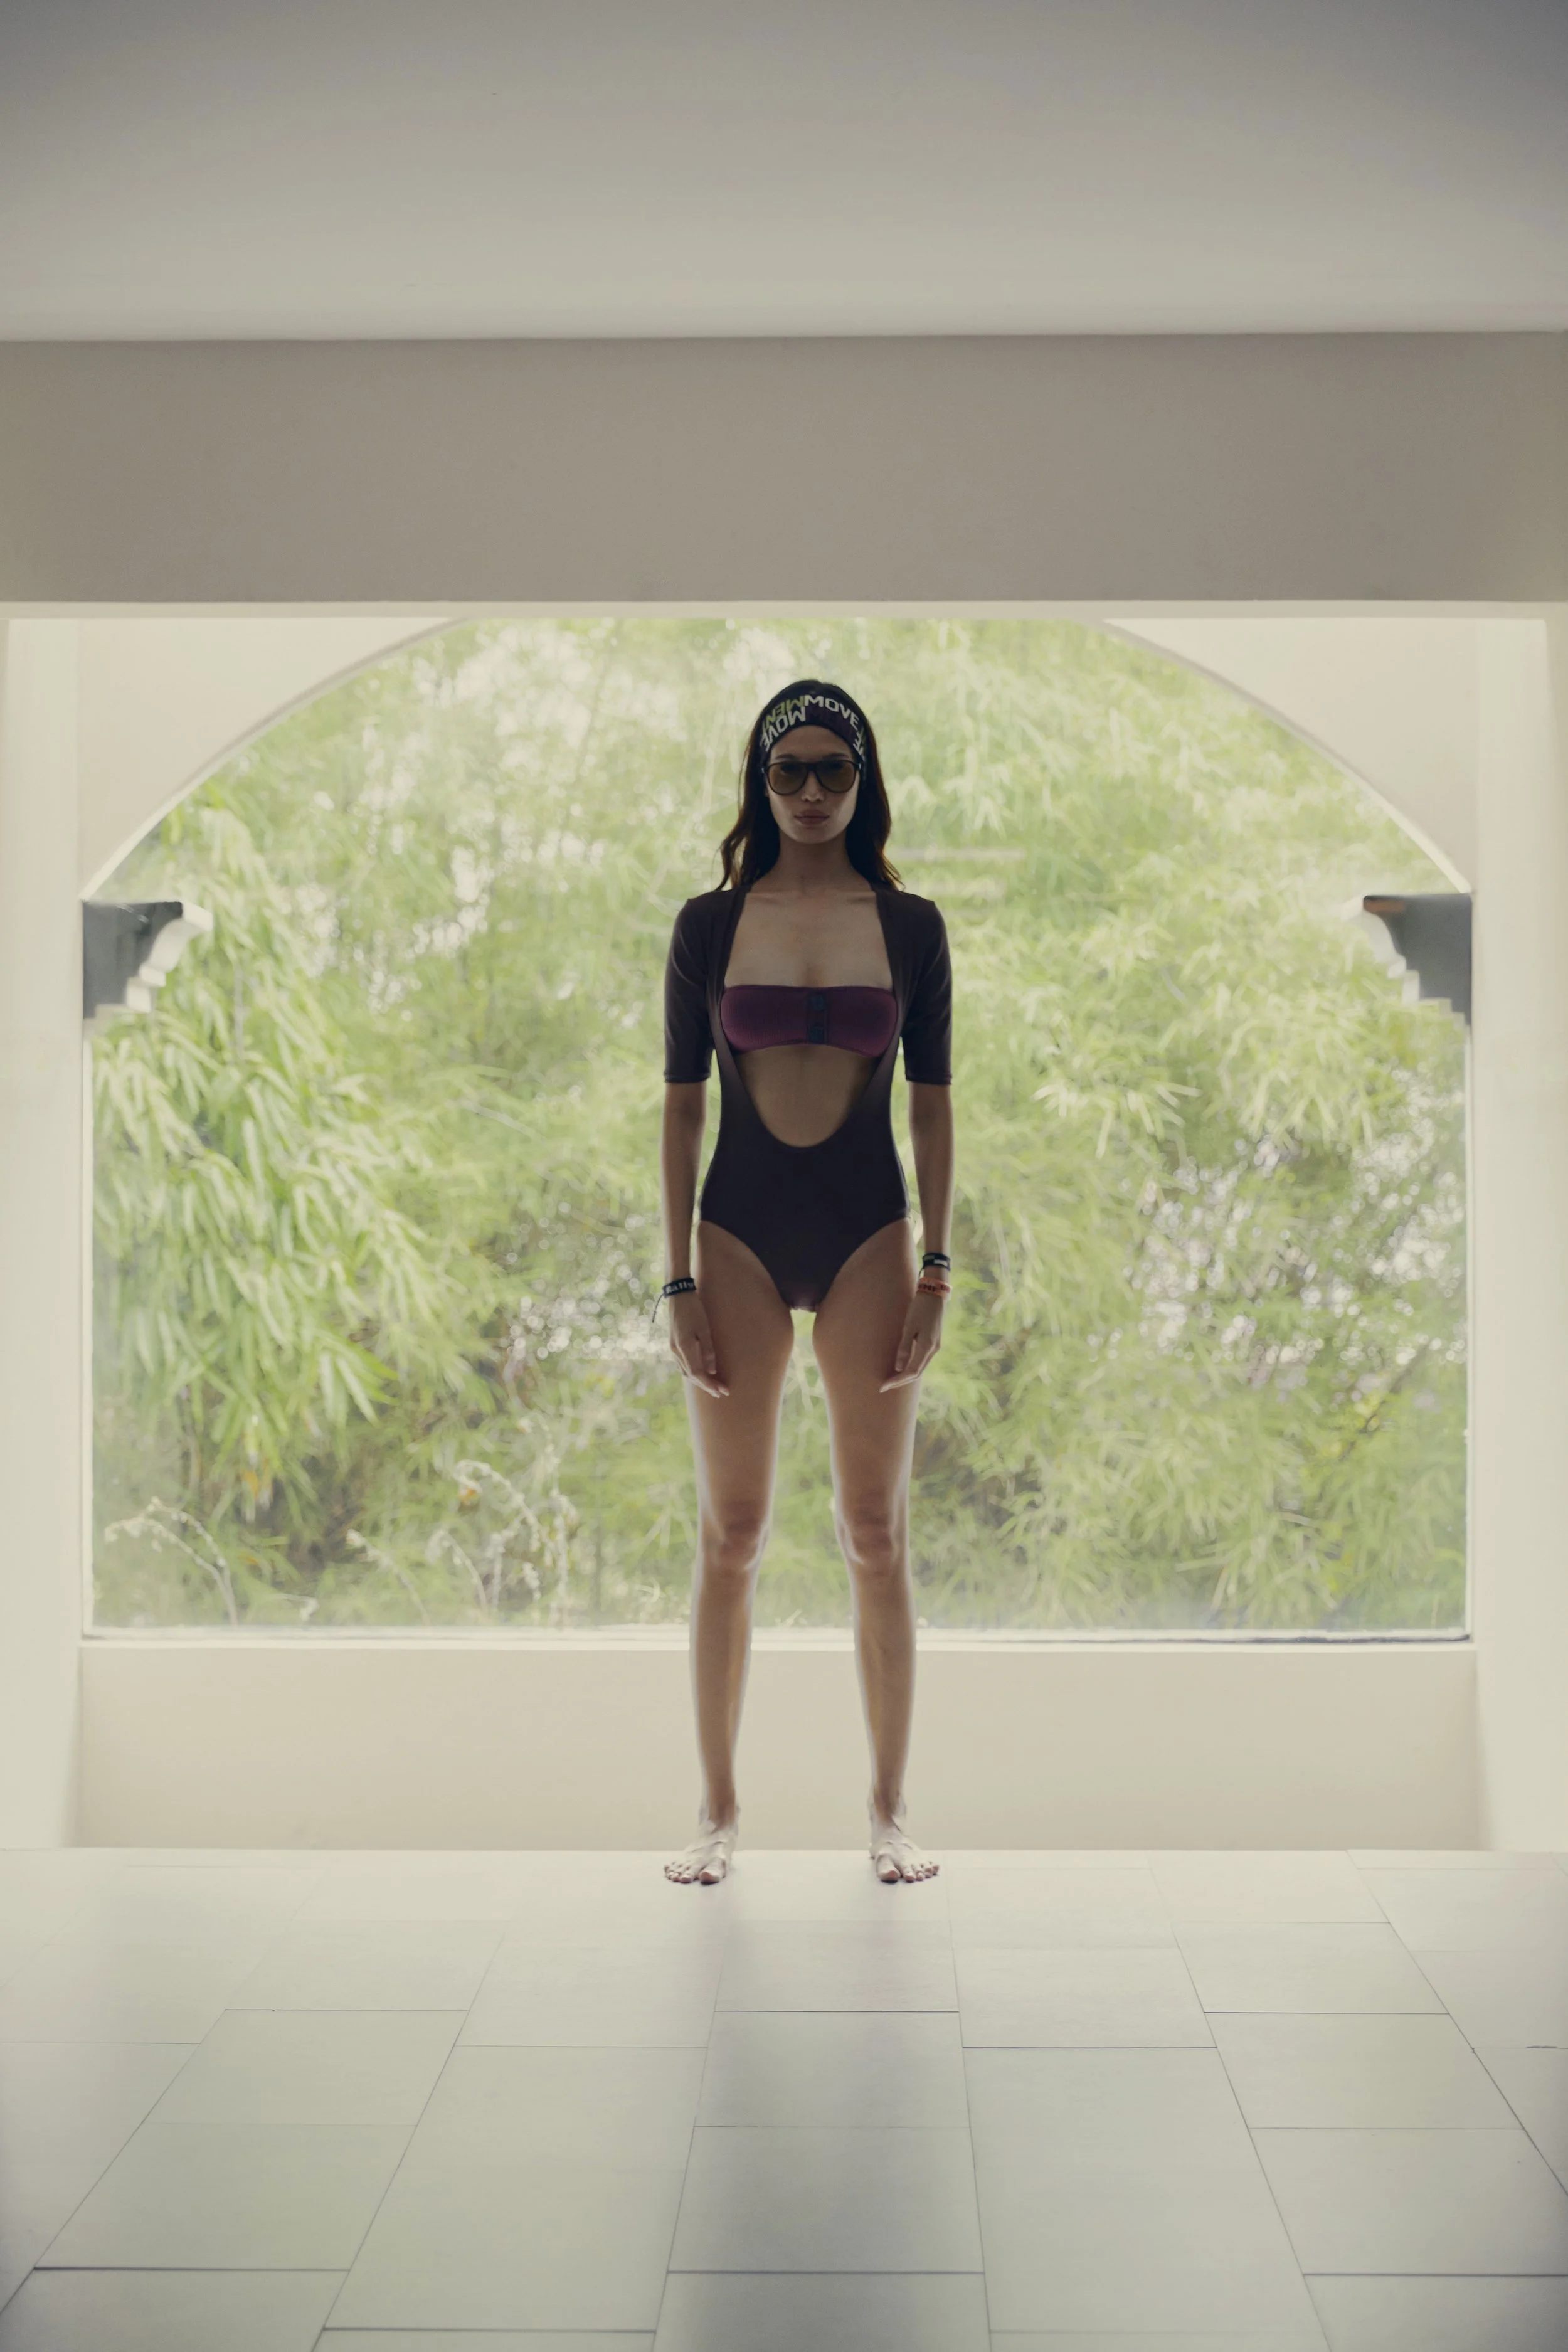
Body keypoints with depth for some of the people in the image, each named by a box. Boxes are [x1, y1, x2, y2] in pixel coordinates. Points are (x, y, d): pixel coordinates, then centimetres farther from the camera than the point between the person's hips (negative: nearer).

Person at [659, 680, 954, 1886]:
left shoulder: (909, 925, 3)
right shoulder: (710, 925, 2)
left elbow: (933, 1102, 4)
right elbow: (682, 1105, 3)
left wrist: (936, 1268, -2)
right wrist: (680, 1277, -2)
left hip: (868, 1240, 0)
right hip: (742, 1240, 0)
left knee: (878, 1535, 3)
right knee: (731, 1535, 4)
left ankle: (890, 1808, 14)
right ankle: (720, 1808, 15)